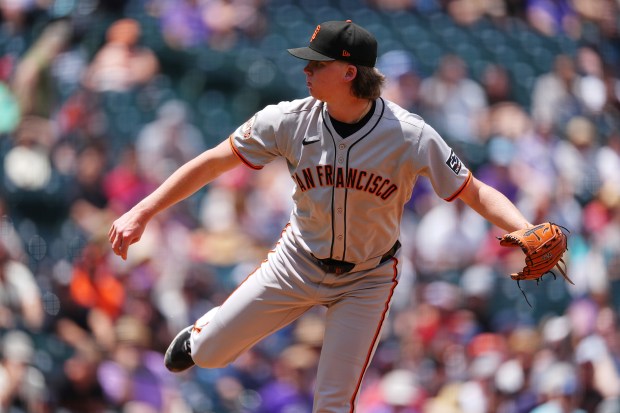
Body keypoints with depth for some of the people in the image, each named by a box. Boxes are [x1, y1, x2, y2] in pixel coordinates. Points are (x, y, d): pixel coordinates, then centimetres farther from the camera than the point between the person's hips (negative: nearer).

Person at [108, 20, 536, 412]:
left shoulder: (410, 135, -24)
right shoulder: (291, 120, -18)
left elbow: (477, 193, -21)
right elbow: (214, 162, -12)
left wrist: (526, 233, -40)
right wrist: (142, 213, -17)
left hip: (367, 279, -2)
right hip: (298, 264, 2)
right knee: (209, 354, 6)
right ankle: (202, 333, 46)